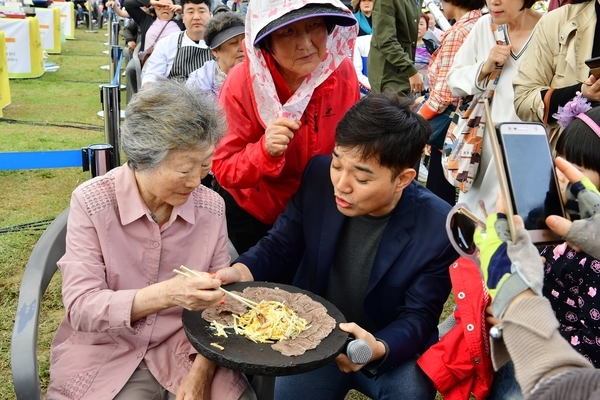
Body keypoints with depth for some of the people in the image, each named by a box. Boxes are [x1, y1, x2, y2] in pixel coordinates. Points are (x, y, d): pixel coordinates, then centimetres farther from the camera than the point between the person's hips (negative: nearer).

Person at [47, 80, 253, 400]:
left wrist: (201, 372, -15)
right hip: (106, 353, -2)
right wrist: (166, 294, -33)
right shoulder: (92, 202, -14)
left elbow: (218, 304, 0)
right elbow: (79, 308, -18)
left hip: (186, 349, 2)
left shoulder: (211, 207, -6)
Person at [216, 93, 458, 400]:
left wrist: (378, 350, -38)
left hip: (393, 349, -2)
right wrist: (243, 271, -25)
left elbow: (417, 319, -16)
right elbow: (281, 246, -3)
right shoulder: (319, 176, -15)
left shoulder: (438, 229, -23)